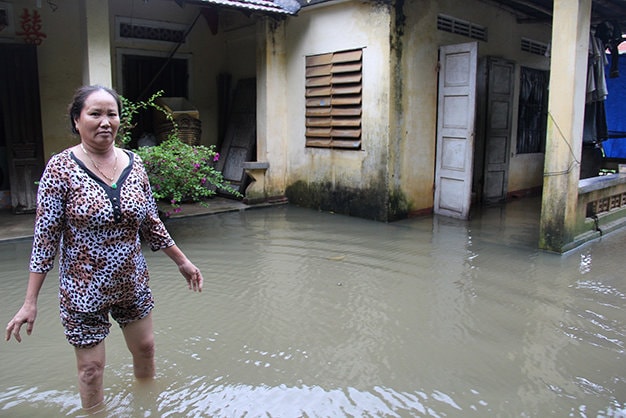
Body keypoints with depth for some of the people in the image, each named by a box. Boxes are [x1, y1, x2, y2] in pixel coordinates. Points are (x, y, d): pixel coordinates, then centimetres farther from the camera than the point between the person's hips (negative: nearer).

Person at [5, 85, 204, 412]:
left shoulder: (133, 163, -2)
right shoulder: (61, 167, -14)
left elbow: (151, 223, 6)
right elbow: (45, 237, -12)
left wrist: (182, 262, 10)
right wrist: (30, 302, -12)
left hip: (132, 284, 4)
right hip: (84, 290, -4)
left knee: (145, 350, 19)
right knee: (91, 369, 9)